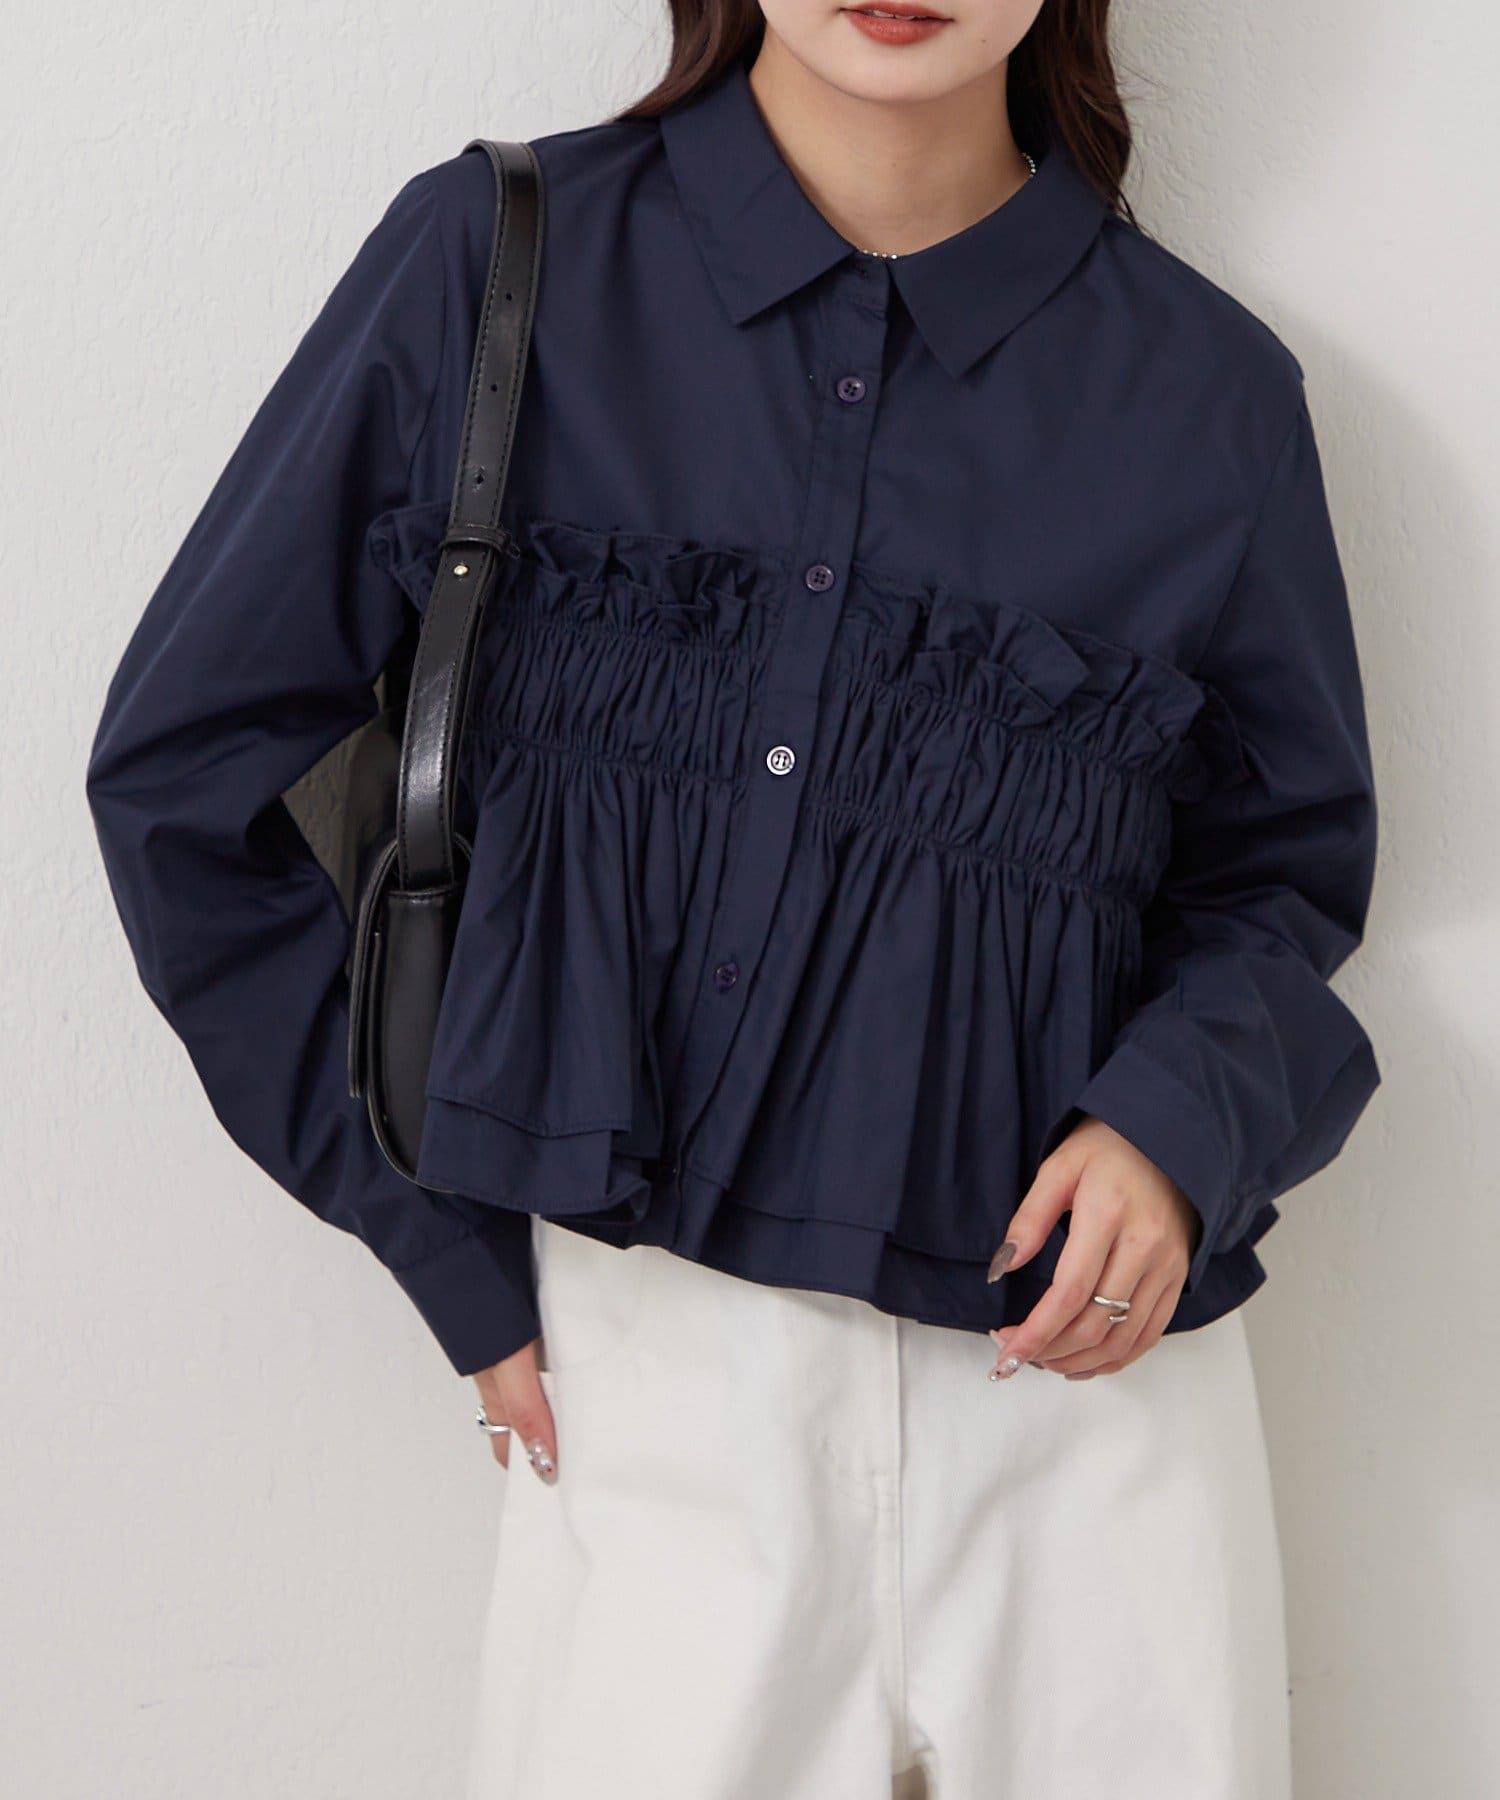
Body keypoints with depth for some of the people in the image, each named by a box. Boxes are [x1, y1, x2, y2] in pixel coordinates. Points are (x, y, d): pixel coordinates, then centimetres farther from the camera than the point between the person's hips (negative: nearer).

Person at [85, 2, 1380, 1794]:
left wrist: (1182, 1122, -11)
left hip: (1085, 1370, 2)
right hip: (649, 1372, -1)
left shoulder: (1208, 389, 0)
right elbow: (181, 770, 2)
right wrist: (454, 1246, 0)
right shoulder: (494, 266, -3)